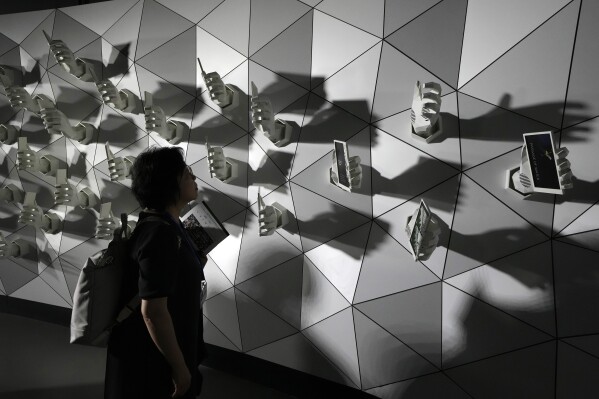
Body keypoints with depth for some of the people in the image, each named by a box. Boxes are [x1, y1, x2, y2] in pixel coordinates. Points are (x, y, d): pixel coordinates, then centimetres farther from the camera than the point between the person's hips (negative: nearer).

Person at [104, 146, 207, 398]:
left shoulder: (163, 225, 3)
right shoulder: (161, 235, -27)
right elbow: (152, 311, -29)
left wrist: (193, 264, 3)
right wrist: (180, 368, -22)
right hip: (151, 358, -9)